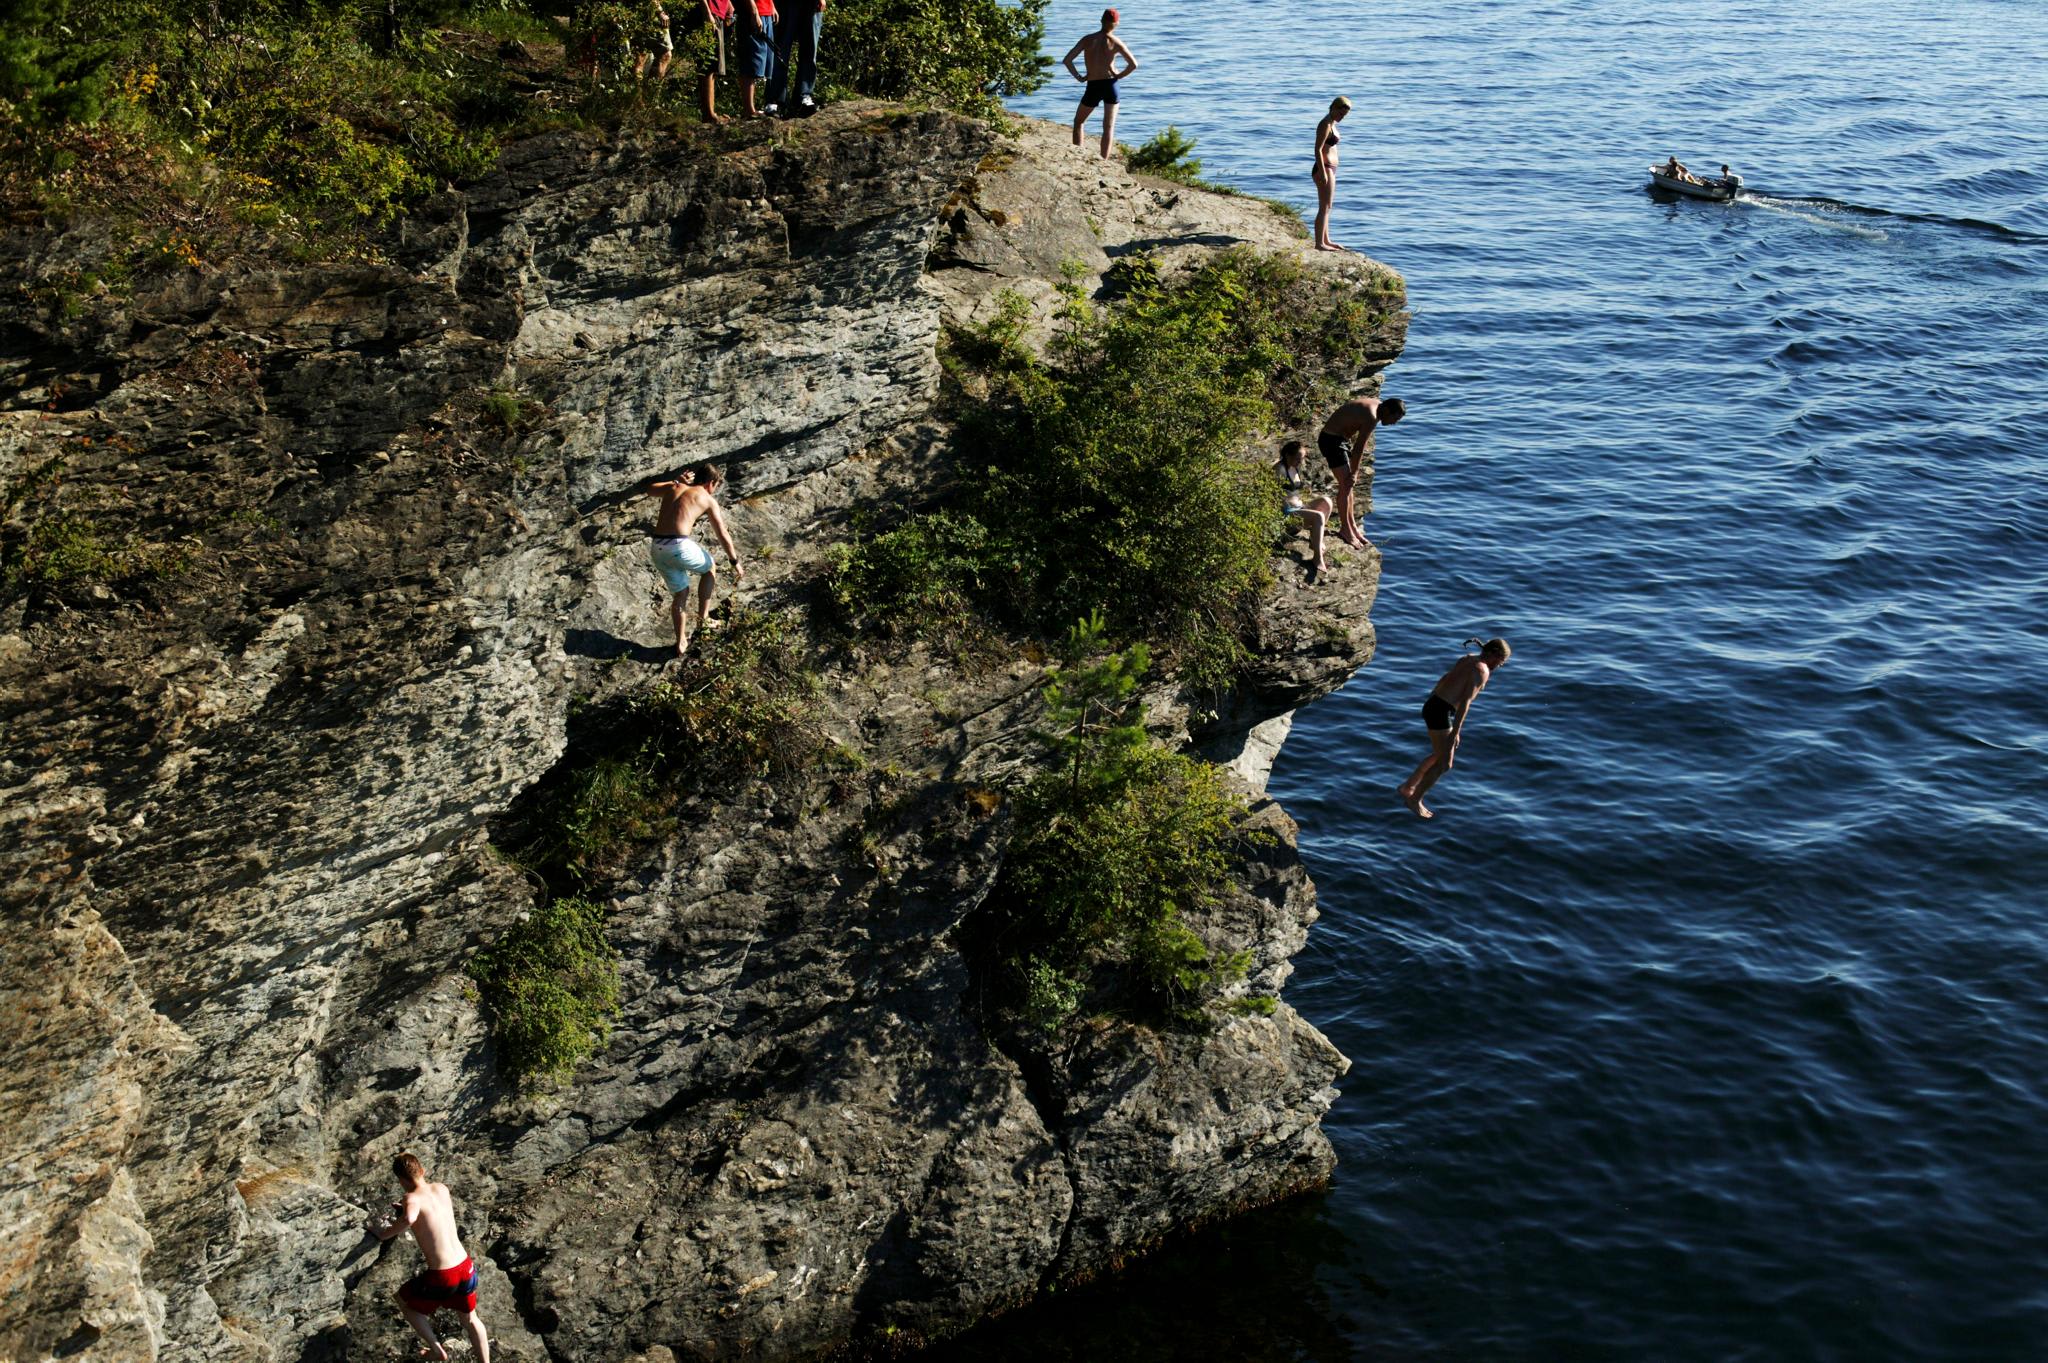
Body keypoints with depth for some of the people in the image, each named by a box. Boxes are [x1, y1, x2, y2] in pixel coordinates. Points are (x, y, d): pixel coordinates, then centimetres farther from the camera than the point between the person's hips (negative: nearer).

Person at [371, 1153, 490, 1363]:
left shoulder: (413, 1198, -14)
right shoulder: (441, 1188, 6)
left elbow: (409, 1219, -38)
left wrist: (384, 1234, -23)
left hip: (441, 1276, -5)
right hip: (465, 1267, 5)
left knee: (404, 1301, 25)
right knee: (470, 1318, 28)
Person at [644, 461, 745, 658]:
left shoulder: (673, 488, 19)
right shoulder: (708, 500, 7)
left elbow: (648, 489, 39)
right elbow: (723, 535, 10)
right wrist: (735, 562, 19)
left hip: (657, 548, 5)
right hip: (679, 546, -5)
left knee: (679, 593, 22)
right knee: (710, 569, 25)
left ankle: (681, 643, 28)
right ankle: (703, 617, 25)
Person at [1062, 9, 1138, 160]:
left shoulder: (1087, 40, -2)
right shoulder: (1115, 42, -4)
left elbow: (1067, 60, -8)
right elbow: (1134, 64, -10)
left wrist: (1078, 77, 1)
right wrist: (1119, 76, 2)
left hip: (1093, 87, 0)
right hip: (1110, 85, 0)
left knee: (1078, 122, 19)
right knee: (1109, 127, 2)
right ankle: (1104, 161, -8)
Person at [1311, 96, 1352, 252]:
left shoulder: (1331, 124, 15)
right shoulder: (1325, 125, -14)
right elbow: (1318, 150, -20)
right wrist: (1323, 173, -24)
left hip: (1330, 169, 10)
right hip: (1325, 169, -10)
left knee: (1326, 208, 15)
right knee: (1324, 208, -9)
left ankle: (1326, 240, 22)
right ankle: (1319, 243, -8)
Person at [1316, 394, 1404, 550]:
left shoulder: (1376, 403, 4)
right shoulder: (1371, 418, -26)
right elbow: (1359, 448, -20)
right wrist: (1354, 473, -10)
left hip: (1342, 437, 10)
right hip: (1331, 440, -10)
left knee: (1348, 485, 13)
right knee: (1346, 484, -8)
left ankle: (1352, 526, 21)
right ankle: (1345, 529, 1)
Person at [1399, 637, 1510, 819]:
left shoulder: (1467, 659, 13)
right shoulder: (1482, 671, -14)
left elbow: (1444, 679, 22)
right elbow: (1465, 702, -20)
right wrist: (1456, 731, -19)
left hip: (1432, 706, 9)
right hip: (1439, 714, -9)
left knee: (1439, 756, 25)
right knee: (1444, 764, 3)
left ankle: (1407, 787, 34)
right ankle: (1415, 800, 15)